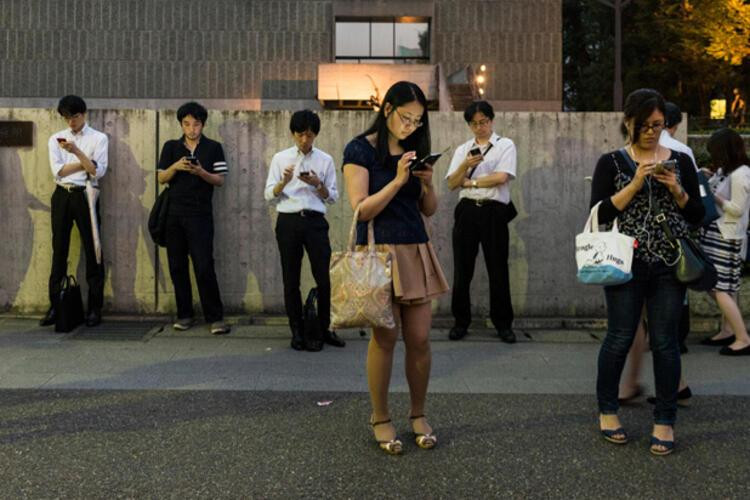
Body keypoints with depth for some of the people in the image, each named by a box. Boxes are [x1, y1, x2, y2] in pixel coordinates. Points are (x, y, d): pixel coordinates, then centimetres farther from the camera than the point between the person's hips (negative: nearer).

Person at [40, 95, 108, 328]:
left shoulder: (99, 138, 3)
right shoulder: (56, 139, 11)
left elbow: (98, 171, -10)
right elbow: (58, 171, -1)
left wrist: (76, 151, -18)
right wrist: (85, 162, -5)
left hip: (85, 196, -3)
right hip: (62, 196, 3)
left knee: (92, 250, -1)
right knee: (59, 251, 4)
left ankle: (95, 308, 4)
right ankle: (55, 307, 8)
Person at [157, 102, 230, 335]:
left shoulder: (213, 148, 3)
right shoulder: (171, 147, 9)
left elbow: (220, 180, -1)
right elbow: (162, 178, 6)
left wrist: (200, 172, -18)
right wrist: (175, 167, -13)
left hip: (200, 214, -3)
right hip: (174, 213, 3)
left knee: (204, 266, -9)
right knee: (177, 266, 6)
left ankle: (215, 317, -2)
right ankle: (185, 314, 17)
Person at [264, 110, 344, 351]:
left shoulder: (325, 160, 7)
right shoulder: (280, 158, 6)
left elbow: (333, 197, 7)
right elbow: (269, 196, 3)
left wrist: (318, 184, -11)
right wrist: (284, 181, -15)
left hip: (315, 221, 0)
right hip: (288, 222, 0)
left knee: (323, 277, -1)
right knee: (291, 280, 5)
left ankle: (325, 328, 17)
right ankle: (297, 333, 14)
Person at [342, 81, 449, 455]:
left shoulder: (414, 151, 14)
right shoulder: (360, 150, -2)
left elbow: (429, 210, 15)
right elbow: (362, 209, -9)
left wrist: (428, 184, -4)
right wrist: (398, 180, -15)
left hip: (416, 251, 5)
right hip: (380, 251, -5)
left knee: (419, 338, 2)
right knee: (385, 337, -4)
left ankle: (418, 414, 19)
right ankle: (380, 419, 12)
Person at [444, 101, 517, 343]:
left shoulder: (506, 145, 6)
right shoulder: (462, 149, 16)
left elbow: (501, 177, -10)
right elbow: (452, 183, 5)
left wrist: (470, 182, -2)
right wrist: (465, 165, -12)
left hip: (494, 211, -3)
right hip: (467, 210, 3)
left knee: (498, 268, 1)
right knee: (462, 268, 3)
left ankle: (503, 322, 12)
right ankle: (461, 321, 14)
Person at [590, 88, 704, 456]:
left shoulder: (680, 161, 8)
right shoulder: (612, 162, 2)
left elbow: (697, 216, 8)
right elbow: (601, 214, -8)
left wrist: (676, 190, -8)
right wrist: (636, 184, -15)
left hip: (670, 265, 2)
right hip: (627, 264, -2)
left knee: (665, 342, 4)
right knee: (619, 339, 4)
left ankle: (665, 421, 15)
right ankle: (607, 411, 22)